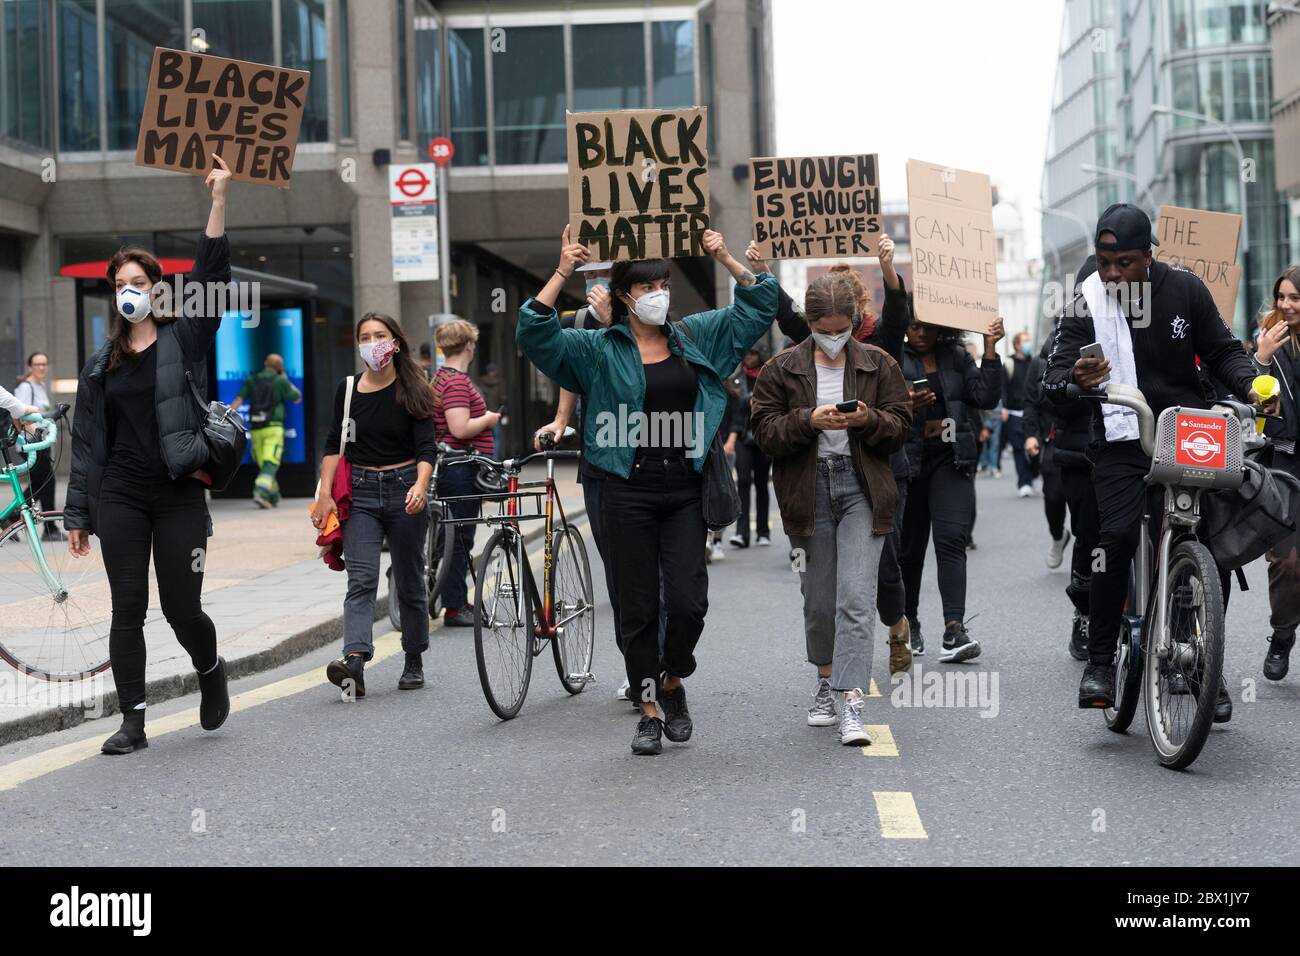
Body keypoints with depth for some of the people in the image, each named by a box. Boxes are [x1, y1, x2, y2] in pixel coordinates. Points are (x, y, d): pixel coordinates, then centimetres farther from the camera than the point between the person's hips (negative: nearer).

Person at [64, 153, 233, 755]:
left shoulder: (185, 339, 3)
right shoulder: (102, 362, 11)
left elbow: (211, 273, -10)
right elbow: (86, 440, 11)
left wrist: (219, 198, -18)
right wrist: (78, 512, 7)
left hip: (180, 495, -2)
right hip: (119, 496, 3)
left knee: (181, 608, 0)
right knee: (128, 609, 0)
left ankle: (210, 670, 32)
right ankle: (132, 723, 7)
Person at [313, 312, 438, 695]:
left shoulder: (412, 392, -1)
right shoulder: (347, 390, 5)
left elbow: (426, 447, -9)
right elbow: (334, 444, 8)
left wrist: (420, 485, -27)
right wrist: (325, 493, -3)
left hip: (405, 489, -1)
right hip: (360, 492, 1)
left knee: (409, 583, 8)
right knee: (361, 581, -13)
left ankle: (414, 663, 22)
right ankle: (354, 662, -27)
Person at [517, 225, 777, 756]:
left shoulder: (697, 335, 11)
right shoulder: (599, 349, 2)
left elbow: (759, 305, 16)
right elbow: (534, 334, -9)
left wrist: (726, 259, 4)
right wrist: (562, 274, -13)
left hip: (684, 491, 2)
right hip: (629, 493, -2)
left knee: (689, 601, -5)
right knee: (638, 607, 4)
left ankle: (673, 681, 22)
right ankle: (650, 709, 15)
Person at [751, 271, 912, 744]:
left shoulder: (878, 364, 6)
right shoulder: (782, 368, 4)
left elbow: (900, 423, 5)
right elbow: (764, 429, -1)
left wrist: (868, 419, -15)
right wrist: (808, 420, -17)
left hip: (862, 490, -1)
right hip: (808, 490, 1)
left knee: (857, 597, -12)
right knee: (819, 599, 10)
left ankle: (850, 703, -15)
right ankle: (826, 680, 33)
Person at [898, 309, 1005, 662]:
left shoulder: (958, 358, 11)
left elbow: (987, 397, 1)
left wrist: (990, 349, -6)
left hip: (952, 461, 1)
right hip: (906, 463, -1)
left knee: (951, 539, -14)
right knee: (909, 548, 6)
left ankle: (954, 628, -22)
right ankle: (909, 625, 25)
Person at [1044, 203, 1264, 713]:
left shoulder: (1185, 289, -2)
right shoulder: (1087, 304, -7)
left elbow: (1221, 350, 6)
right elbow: (1052, 379, -12)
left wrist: (1252, 384, -14)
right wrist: (1074, 379, -36)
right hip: (1123, 443, -2)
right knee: (1117, 536, -22)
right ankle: (1100, 662, -11)